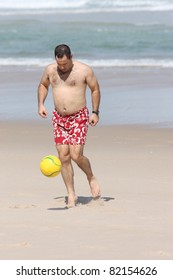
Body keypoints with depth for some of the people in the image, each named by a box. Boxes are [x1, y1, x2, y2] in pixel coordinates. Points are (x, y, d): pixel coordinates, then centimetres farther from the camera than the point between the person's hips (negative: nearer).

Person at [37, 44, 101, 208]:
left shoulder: (84, 70, -9)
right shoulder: (50, 70, 2)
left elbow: (95, 89, 2)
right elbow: (43, 85, 20)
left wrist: (95, 112, -3)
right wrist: (41, 104, 6)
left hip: (79, 117, -4)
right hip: (59, 118, 4)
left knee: (76, 155, -14)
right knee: (63, 157, -3)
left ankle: (91, 178, 16)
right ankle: (71, 195, 5)